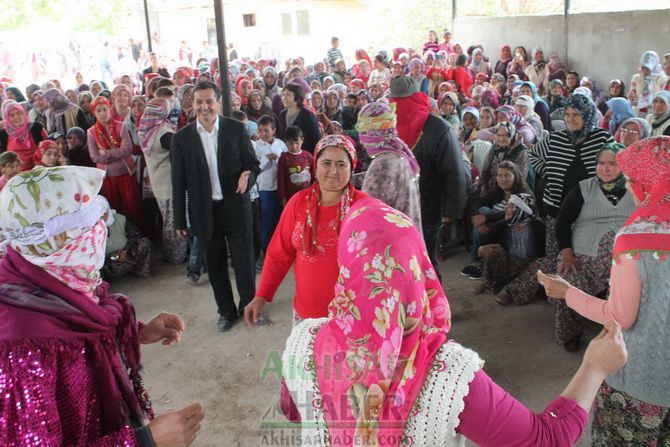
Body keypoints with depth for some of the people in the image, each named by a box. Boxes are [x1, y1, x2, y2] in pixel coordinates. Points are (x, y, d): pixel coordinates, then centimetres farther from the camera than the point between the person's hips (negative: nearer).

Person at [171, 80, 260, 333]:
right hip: (205, 211, 1)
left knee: (244, 260, 5)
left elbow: (252, 164, 3)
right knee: (215, 264, 13)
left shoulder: (236, 129, -3)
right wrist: (179, 220, 2)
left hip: (235, 207, -1)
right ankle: (226, 311, 31)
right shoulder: (182, 138, -1)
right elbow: (178, 182, 1)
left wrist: (247, 175, -21)